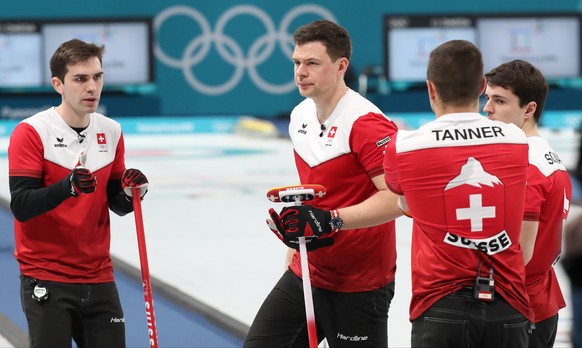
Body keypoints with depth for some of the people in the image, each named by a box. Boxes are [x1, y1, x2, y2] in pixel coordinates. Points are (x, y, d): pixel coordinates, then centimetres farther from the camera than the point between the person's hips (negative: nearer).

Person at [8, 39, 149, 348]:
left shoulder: (111, 132, 7)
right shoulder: (31, 132, -11)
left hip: (98, 276, 5)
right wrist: (67, 187, -33)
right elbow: (20, 206, -18)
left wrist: (130, 193, -10)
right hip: (46, 278, -5)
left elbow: (116, 205, 12)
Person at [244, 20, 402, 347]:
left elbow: (397, 198, -28)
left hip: (359, 286, -8)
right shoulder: (300, 115, 8)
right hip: (306, 273, 8)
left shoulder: (367, 123, -20)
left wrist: (331, 221, -34)